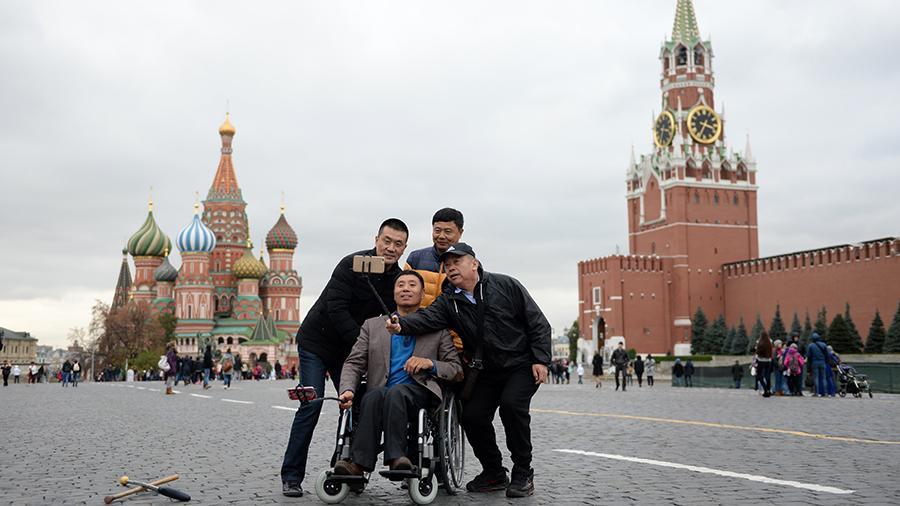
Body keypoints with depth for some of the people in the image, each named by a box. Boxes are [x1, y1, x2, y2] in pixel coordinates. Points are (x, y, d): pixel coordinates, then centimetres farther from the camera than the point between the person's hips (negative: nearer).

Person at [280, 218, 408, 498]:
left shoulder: (397, 279, -2)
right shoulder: (352, 264, -20)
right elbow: (336, 308, -26)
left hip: (348, 347, 6)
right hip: (317, 341, -6)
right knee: (311, 405, -11)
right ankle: (291, 476, -3)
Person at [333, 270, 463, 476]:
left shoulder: (438, 329, 18)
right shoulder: (372, 325, 22)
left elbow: (458, 371, 14)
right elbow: (353, 363, 13)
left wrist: (430, 364, -6)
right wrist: (348, 390, -8)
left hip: (419, 392, -1)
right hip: (382, 393, 2)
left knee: (396, 392, -36)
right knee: (374, 396, -35)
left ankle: (395, 457, -43)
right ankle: (359, 463, -44)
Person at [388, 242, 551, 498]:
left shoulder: (506, 285, -9)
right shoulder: (448, 301, -1)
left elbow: (537, 322, -7)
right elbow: (427, 317, -22)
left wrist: (540, 360, -14)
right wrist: (402, 324, -43)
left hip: (522, 365, -4)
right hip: (486, 371, 5)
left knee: (512, 405, -26)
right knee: (472, 416, -9)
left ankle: (523, 473, -9)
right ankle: (494, 473, 15)